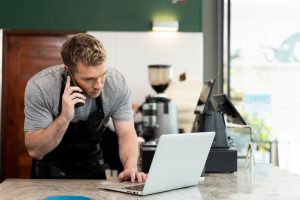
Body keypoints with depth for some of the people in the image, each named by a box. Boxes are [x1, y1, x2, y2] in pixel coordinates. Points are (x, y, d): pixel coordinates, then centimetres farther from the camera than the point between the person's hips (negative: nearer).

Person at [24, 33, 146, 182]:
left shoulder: (116, 82, -19)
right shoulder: (39, 87, -25)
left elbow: (126, 134, -12)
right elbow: (34, 151, -22)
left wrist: (131, 168, -31)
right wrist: (64, 118, -38)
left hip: (93, 169, 2)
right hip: (50, 172, -1)